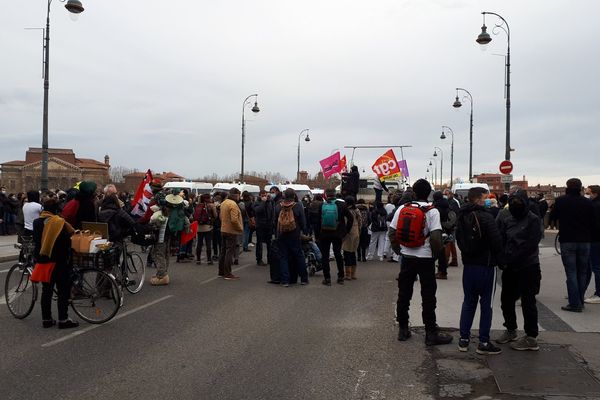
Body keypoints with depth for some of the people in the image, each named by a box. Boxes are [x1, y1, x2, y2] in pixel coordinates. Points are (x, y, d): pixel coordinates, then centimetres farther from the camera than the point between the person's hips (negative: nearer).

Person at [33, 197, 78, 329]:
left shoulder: (37, 222, 4)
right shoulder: (60, 223, -15)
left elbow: (35, 241, 10)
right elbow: (68, 241, -15)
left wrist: (38, 256, 17)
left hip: (43, 260, 6)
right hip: (59, 261, -6)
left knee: (46, 290, 13)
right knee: (63, 291, 1)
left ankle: (46, 319, 17)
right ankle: (63, 320, 2)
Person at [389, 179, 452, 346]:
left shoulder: (402, 209, -1)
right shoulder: (432, 211, -11)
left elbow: (392, 233, 0)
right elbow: (436, 238, -20)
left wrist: (399, 250, 11)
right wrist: (435, 252, -2)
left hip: (407, 257, 3)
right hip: (426, 259, -3)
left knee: (404, 294, 11)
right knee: (428, 296, 4)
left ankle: (403, 329, 19)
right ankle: (431, 333, 10)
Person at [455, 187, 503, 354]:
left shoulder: (462, 217, 5)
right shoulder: (486, 217, -17)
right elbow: (497, 242, -19)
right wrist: (496, 255, 0)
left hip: (468, 264, 7)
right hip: (486, 265, -6)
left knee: (469, 302, 14)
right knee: (486, 304, 2)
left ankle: (464, 338, 16)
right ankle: (483, 342, 6)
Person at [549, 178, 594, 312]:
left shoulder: (561, 201, -8)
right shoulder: (588, 202, -2)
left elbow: (552, 217, 6)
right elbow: (592, 222, 5)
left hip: (567, 241, -3)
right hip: (584, 241, 3)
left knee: (571, 272, -1)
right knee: (582, 272, 12)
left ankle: (575, 304, -4)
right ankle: (580, 302, 17)